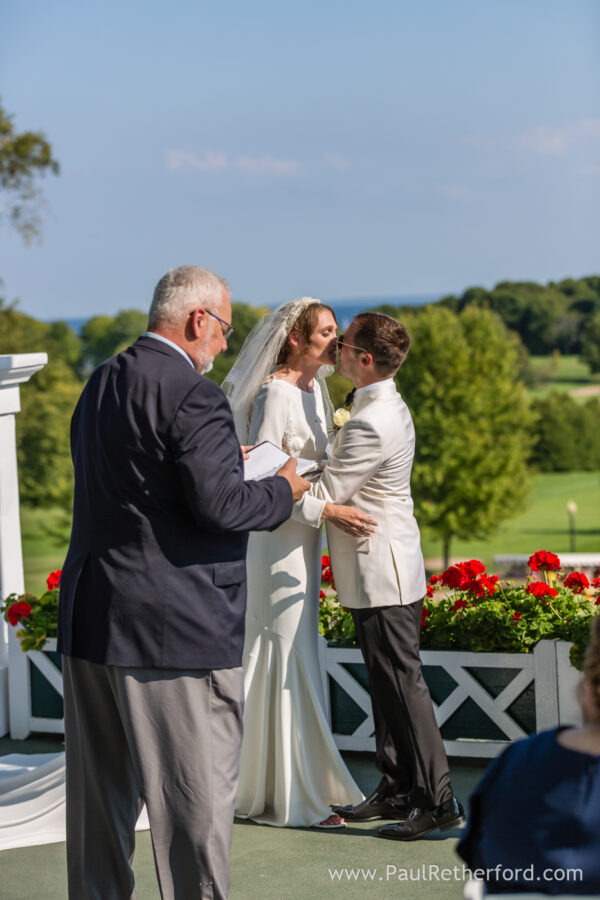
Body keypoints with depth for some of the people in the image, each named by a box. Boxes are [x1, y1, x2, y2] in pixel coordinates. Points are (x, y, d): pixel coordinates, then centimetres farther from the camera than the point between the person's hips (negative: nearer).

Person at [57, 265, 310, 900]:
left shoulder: (99, 385, 13)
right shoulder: (193, 396, -14)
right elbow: (219, 506, -20)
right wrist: (281, 490, -1)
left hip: (88, 619, 8)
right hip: (174, 629, -8)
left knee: (99, 795, 15)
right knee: (196, 797, 1)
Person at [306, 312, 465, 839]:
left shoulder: (373, 424, -21)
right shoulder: (386, 408, 12)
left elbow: (323, 495, -18)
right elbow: (340, 479, 20)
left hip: (383, 575, -10)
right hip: (380, 574, 10)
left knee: (403, 683, -6)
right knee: (387, 684, 14)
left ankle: (439, 801, -2)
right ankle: (397, 790, 21)